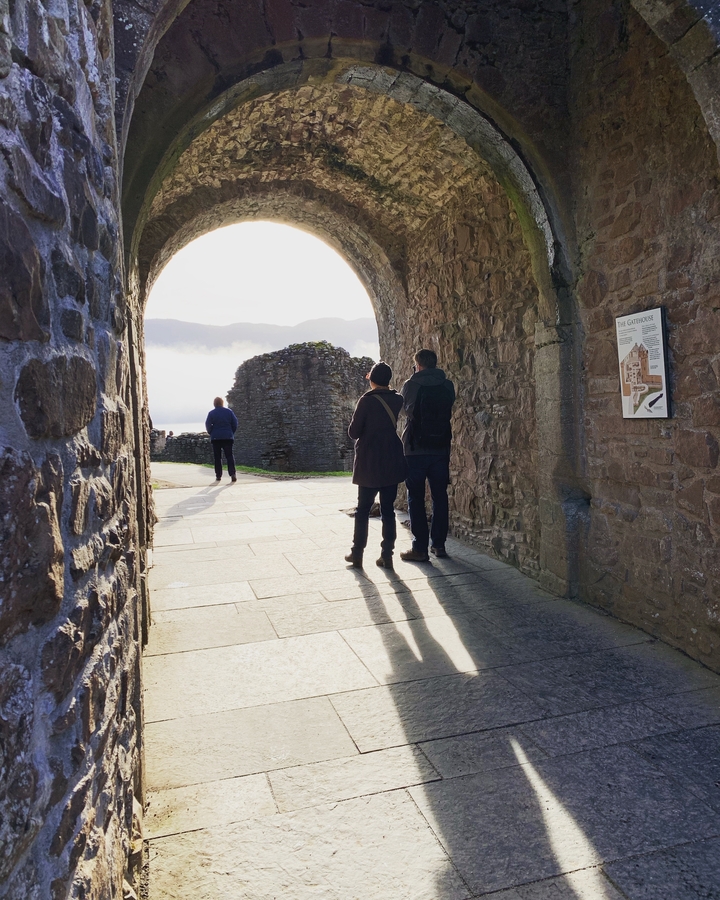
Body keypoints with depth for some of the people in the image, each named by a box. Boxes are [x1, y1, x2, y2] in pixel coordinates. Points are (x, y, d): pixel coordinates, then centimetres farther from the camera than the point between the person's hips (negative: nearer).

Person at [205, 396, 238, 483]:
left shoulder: (211, 413, -1)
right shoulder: (229, 411, 3)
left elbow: (208, 425, -5)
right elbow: (235, 424, 3)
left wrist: (211, 433, 10)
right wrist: (231, 433, 13)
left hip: (216, 438, -1)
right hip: (228, 437, 1)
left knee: (217, 457, 6)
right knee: (229, 456, 0)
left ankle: (218, 475, 5)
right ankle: (232, 474, -16)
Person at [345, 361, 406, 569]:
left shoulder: (366, 400, -11)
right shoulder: (397, 400, 2)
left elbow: (353, 432, -8)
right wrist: (382, 386, 23)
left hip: (369, 463, -3)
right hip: (392, 462, 3)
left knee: (363, 509, 7)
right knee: (388, 509, 7)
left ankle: (357, 554, 11)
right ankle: (387, 556, 7)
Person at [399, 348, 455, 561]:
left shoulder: (411, 385, -8)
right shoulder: (448, 386, 1)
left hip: (416, 450, -3)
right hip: (441, 448, 4)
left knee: (416, 498, 2)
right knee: (440, 496, 12)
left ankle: (420, 548, 1)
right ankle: (439, 544, 18)